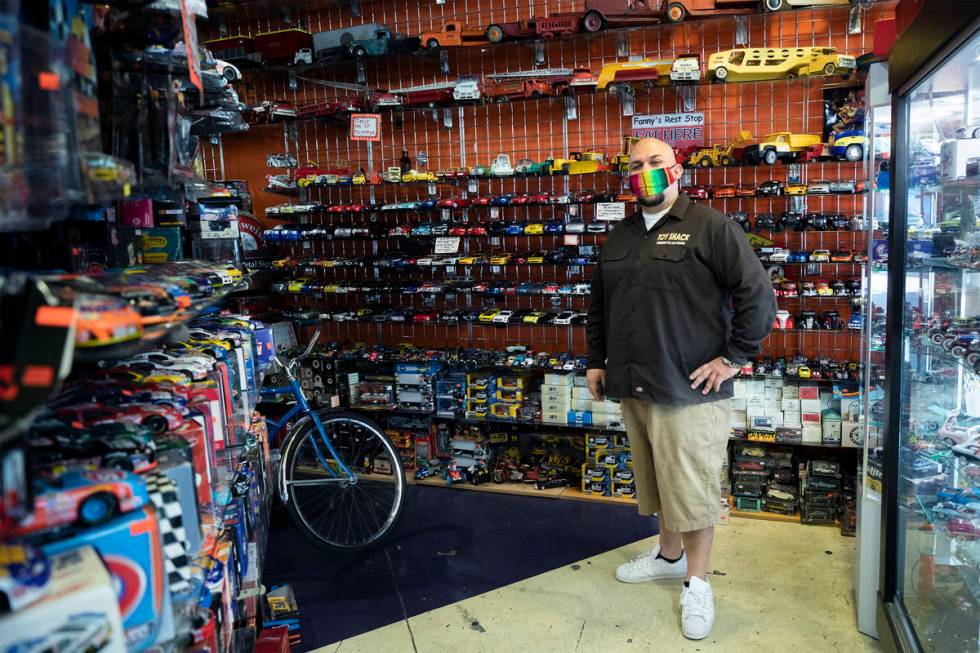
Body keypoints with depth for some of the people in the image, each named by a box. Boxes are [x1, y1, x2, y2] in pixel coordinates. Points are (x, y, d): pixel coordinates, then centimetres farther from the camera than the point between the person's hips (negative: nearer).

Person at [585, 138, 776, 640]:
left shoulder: (710, 227, -6)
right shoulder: (619, 238, 15)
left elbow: (758, 295, -10)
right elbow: (598, 305, 23)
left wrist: (732, 357, -10)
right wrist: (596, 361, 20)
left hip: (690, 389, -6)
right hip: (634, 389, 6)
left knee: (692, 487, 2)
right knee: (657, 481, 17)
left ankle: (697, 583, 18)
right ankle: (669, 556, 36)